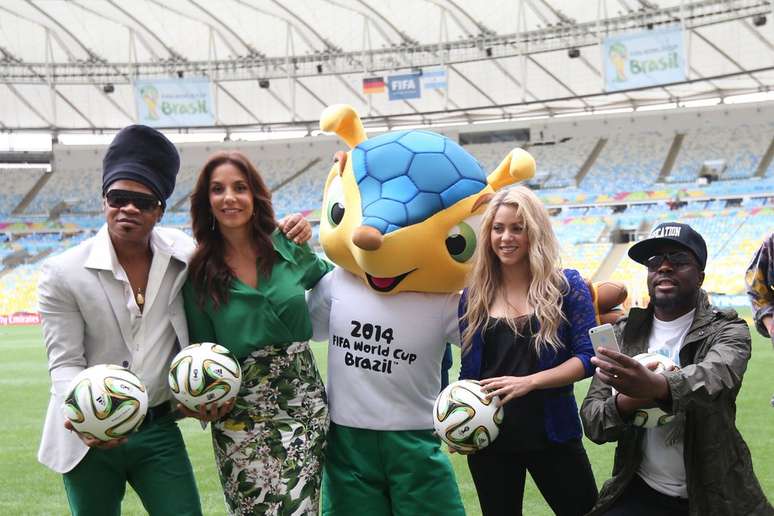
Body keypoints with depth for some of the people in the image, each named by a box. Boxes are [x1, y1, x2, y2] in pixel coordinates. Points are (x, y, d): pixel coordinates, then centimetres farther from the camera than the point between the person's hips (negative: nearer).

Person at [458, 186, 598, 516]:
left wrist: (529, 381, -20)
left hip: (552, 433, -2)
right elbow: (469, 370, 9)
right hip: (488, 437, 2)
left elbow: (588, 356, -8)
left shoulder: (566, 285, -2)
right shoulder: (474, 295, 5)